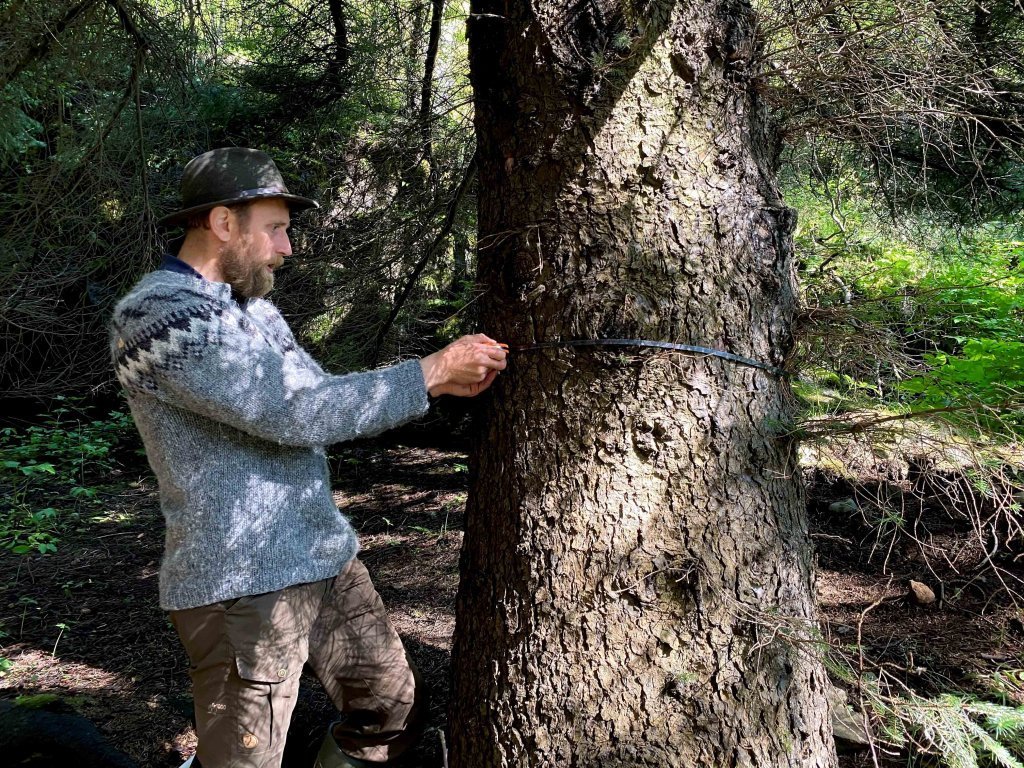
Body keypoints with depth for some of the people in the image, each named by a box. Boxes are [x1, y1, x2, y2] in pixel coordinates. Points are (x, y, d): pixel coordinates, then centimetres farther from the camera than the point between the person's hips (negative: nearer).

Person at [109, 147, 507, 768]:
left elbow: (322, 401, 14)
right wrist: (431, 371, -17)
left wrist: (443, 383, 1)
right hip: (244, 585, -8)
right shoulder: (157, 314, -17)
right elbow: (292, 413, -24)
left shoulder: (256, 309, 13)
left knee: (394, 711, 15)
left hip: (328, 559, 9)